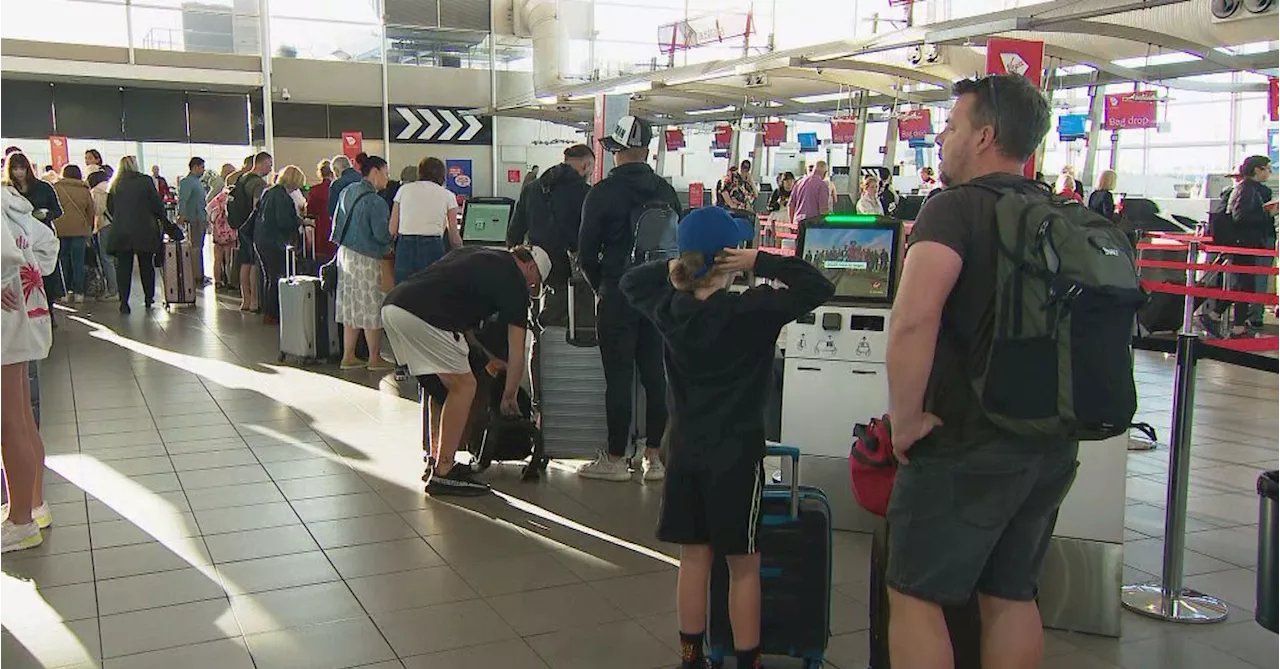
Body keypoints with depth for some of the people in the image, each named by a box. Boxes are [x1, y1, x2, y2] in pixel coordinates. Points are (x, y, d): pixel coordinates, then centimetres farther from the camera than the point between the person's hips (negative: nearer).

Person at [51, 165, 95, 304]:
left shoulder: (55, 188, 1)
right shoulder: (85, 191, 5)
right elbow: (91, 212, 9)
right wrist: (89, 230, 19)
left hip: (60, 230, 0)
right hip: (80, 230, 0)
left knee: (64, 261, 9)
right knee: (78, 262, 5)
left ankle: (68, 291, 9)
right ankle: (78, 292, 4)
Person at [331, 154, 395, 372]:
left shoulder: (347, 192, 8)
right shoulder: (374, 201, -19)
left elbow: (337, 222, 15)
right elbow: (383, 235, -19)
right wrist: (388, 248, 0)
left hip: (345, 254, 8)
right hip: (366, 259, -8)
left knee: (350, 308, 13)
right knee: (372, 309, 3)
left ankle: (348, 357, 18)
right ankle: (375, 359, 12)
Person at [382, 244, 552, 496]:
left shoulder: (479, 257, 29)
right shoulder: (514, 281, 6)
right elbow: (516, 354, 7)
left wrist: (485, 355, 34)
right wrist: (509, 397, 20)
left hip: (391, 305, 9)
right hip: (419, 315, -9)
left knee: (441, 383, 23)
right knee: (463, 387, 1)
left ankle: (435, 461, 28)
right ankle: (442, 474, 2)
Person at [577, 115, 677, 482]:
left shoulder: (603, 192, -8)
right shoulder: (666, 191, 6)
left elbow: (587, 249, -5)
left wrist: (599, 286, 10)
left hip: (617, 295, -5)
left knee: (618, 376, 0)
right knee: (654, 374, 9)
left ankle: (615, 458, 6)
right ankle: (655, 455, 14)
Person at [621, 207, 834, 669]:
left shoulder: (670, 309, -2)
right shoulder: (752, 311, -17)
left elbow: (629, 281, 18)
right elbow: (819, 288, -14)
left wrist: (671, 269, 4)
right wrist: (761, 262, -14)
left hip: (686, 452, 5)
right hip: (737, 454, -5)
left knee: (694, 561, 14)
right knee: (743, 567, 7)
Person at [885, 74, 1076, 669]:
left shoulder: (957, 207, -14)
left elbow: (913, 319, -30)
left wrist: (906, 419, -18)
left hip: (966, 447, -8)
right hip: (1052, 446, 8)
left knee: (915, 597, 6)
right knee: (1013, 597, 19)